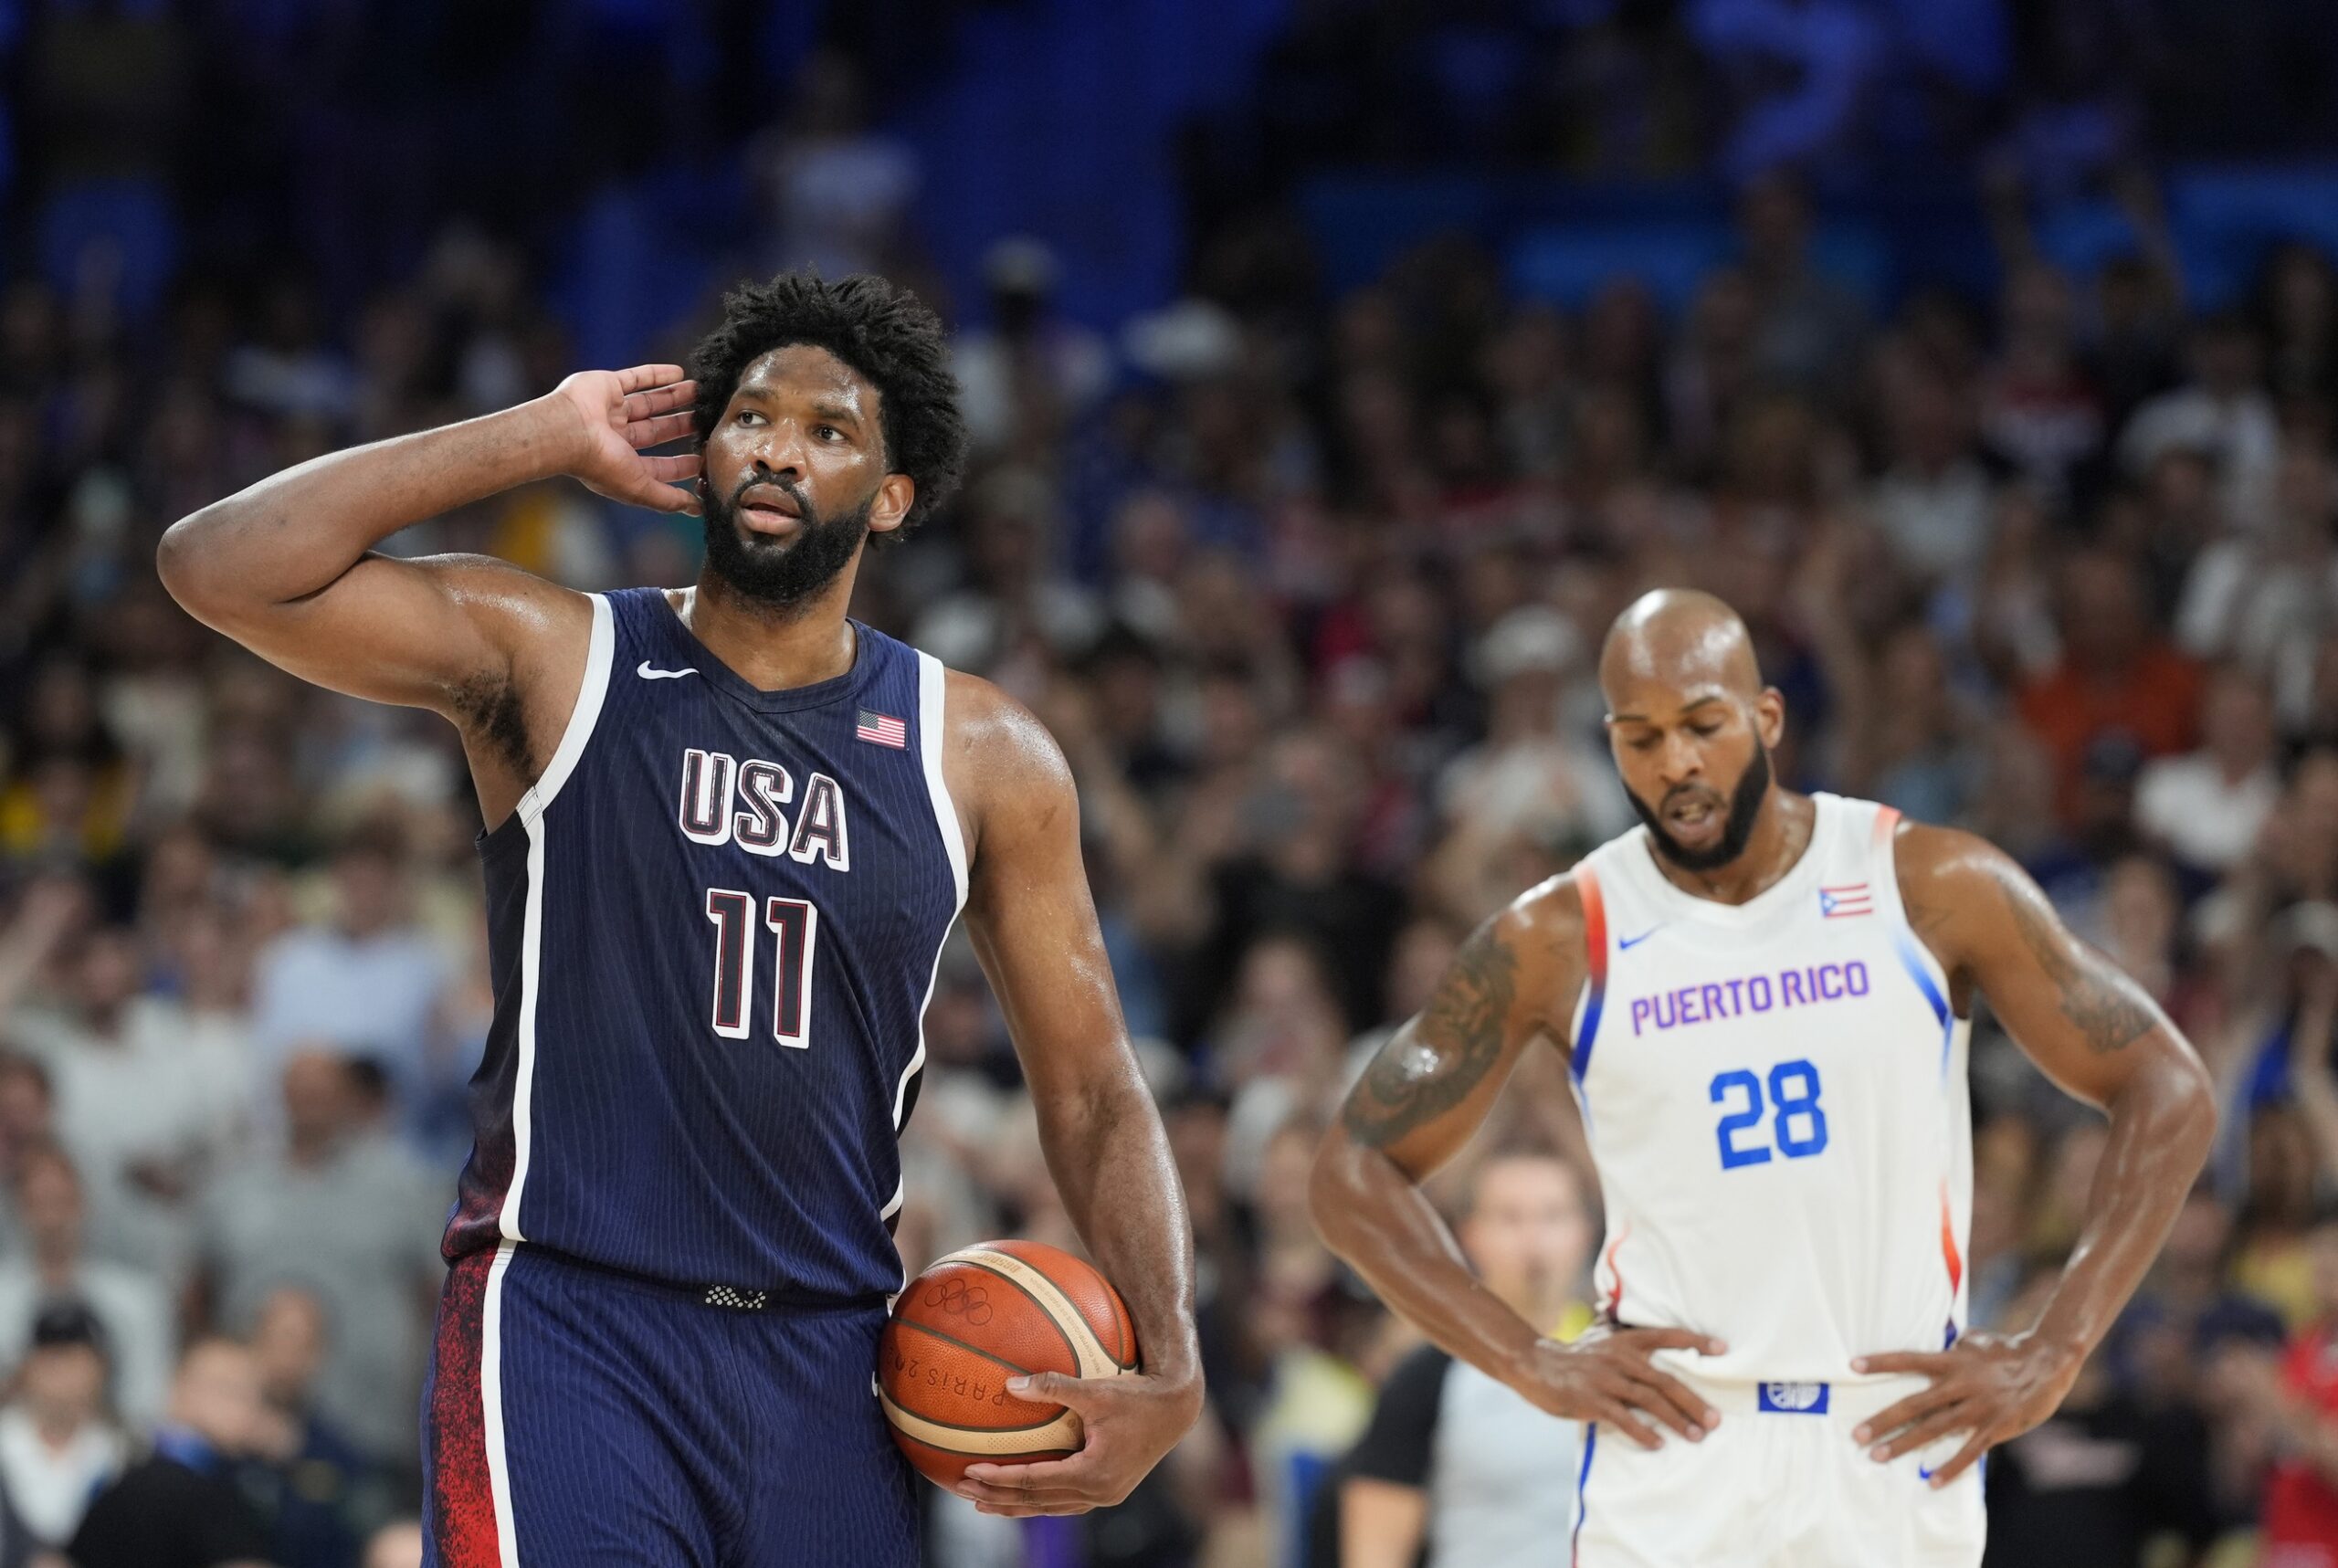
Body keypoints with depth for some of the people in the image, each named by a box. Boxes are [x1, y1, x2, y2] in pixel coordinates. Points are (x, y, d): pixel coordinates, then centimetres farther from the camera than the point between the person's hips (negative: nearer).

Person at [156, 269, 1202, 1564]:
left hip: (825, 1358, 4)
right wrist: (550, 438, -7)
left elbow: (1093, 1092, 12)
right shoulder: (548, 659, 1)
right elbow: (220, 567, -12)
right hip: (566, 1314, -3)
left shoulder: (985, 758, 8)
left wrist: (1169, 1374, -3)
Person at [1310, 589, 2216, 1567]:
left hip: (1901, 1450, 1)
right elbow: (1356, 1170, 8)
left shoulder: (1933, 889, 0)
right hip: (1675, 1449, -1)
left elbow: (2168, 1091, 5)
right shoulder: (1559, 942, 1)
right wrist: (1532, 1365, -3)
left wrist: (2055, 1352, -3)